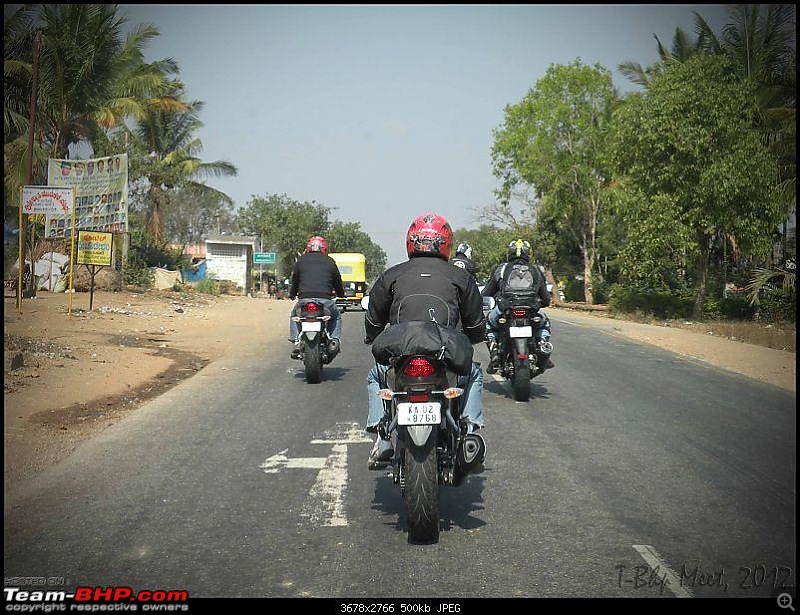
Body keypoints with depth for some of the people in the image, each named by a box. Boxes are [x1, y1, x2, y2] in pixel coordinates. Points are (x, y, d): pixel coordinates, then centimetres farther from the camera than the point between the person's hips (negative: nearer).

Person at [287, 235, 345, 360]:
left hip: (304, 298, 0)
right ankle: (334, 340, 5)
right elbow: (337, 281, 22)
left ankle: (296, 341, 12)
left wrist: (291, 294, 40)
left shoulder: (301, 260, 14)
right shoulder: (330, 262, 13)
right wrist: (341, 293, 42)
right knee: (336, 317, 27)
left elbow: (294, 279, 21)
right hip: (325, 300, 0)